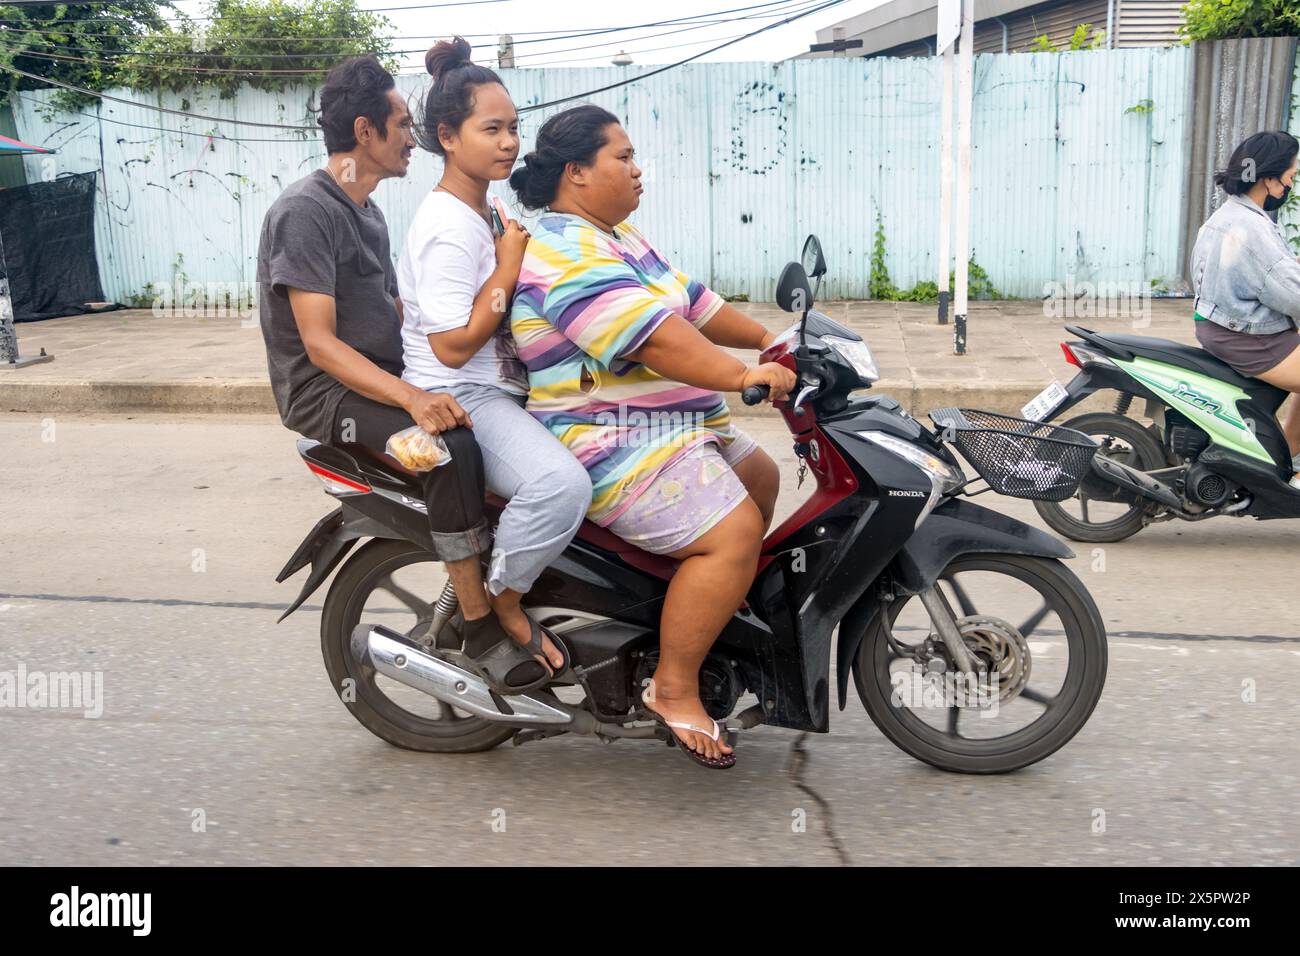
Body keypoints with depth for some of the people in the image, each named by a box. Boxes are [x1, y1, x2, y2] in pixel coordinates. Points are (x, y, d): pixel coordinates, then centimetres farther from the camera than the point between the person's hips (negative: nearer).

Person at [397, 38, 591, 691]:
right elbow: (453, 346, -23)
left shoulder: (482, 211, 16)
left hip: (502, 389, 11)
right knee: (563, 483, -35)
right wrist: (508, 270, -19)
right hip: (460, 399, -11)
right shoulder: (448, 227, -17)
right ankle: (499, 603, -10)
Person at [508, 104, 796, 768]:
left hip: (673, 425, 12)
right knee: (735, 533, -21)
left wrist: (768, 338, 12)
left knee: (760, 477, 22)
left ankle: (720, 613, 31)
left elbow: (690, 301, 19)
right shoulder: (567, 253, -20)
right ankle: (674, 688, -10)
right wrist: (742, 375, -35)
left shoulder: (613, 236, 17)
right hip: (614, 448, -12)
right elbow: (652, 336, -30)